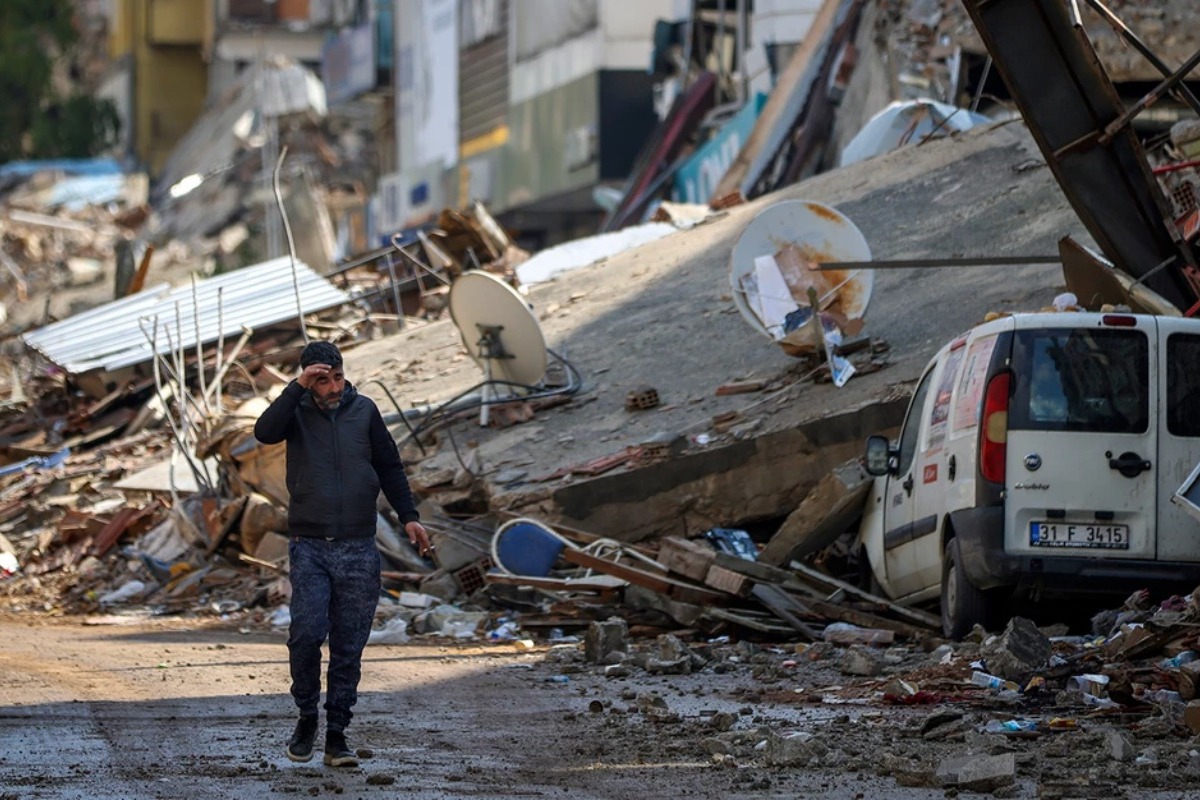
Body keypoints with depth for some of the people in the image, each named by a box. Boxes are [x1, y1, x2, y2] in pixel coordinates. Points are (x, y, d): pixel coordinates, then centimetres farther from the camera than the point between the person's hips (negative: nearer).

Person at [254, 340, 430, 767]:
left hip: (359, 550, 2)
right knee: (306, 633, -14)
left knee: (349, 646, 1)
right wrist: (298, 388, -22)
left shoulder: (364, 411, 7)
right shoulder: (297, 412, 2)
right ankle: (307, 716, 7)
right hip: (309, 546, -2)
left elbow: (390, 467, 15)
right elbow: (265, 431, -19)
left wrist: (408, 516, 8)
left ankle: (336, 733, 7)